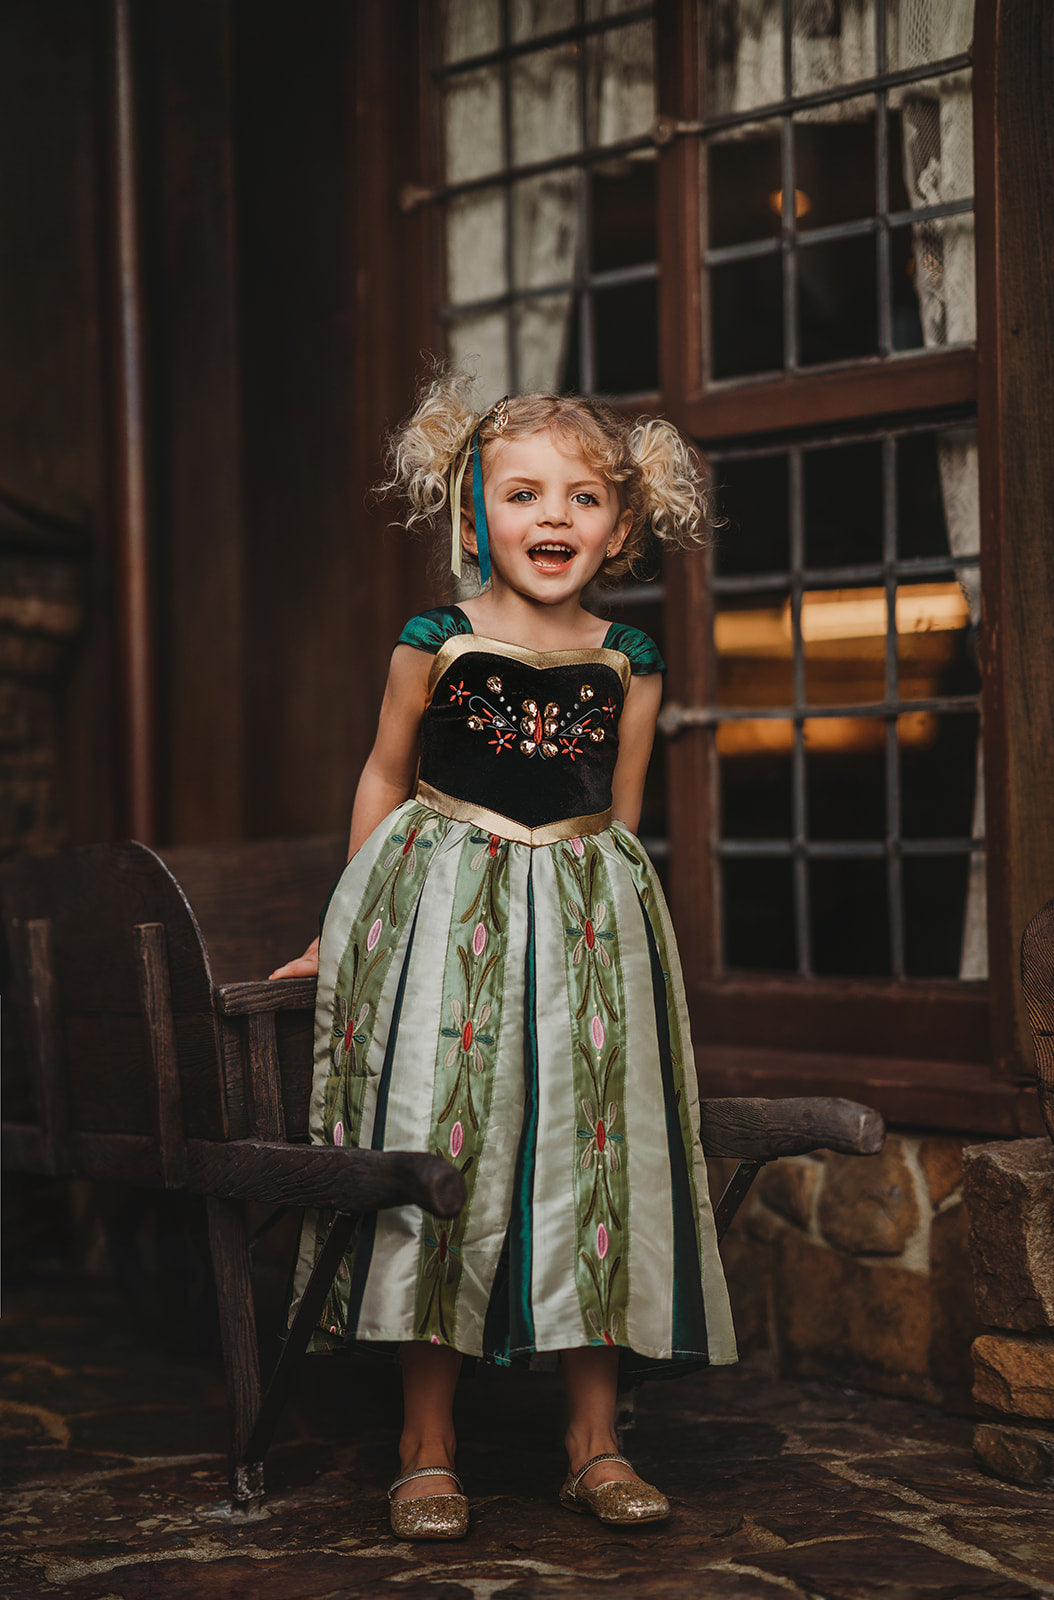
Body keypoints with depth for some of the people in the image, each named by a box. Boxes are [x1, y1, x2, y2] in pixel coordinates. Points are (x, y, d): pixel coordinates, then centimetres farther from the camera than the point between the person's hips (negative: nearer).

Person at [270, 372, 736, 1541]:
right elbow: (385, 780, 7)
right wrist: (347, 928, 12)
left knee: (596, 1159, 2)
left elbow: (619, 816, 13)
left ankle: (594, 1443, 14)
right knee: (436, 1153, -3)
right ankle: (428, 1452, 8)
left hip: (586, 921, 3)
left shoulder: (628, 666, 3)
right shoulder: (434, 645, -4)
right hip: (442, 917, -2)